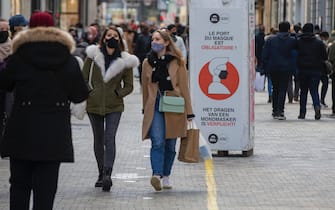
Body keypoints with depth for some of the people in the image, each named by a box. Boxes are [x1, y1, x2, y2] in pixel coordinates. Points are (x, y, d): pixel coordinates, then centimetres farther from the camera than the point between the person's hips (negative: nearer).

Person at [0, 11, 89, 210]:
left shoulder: (19, 59, -5)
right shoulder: (69, 61, -1)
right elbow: (80, 95, 3)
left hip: (22, 131, -1)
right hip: (55, 133, 1)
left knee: (20, 182, 11)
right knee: (46, 186, 3)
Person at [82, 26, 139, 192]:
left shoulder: (124, 60, 1)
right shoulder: (93, 56, 1)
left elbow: (129, 86, 8)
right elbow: (84, 78, 7)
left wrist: (117, 94, -7)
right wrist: (87, 92, -5)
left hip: (114, 106, -2)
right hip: (94, 104, 2)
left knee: (109, 139, -15)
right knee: (98, 140, 10)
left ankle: (107, 174, -24)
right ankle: (101, 173, 23)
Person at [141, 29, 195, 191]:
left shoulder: (177, 62, 0)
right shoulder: (148, 63, 7)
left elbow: (184, 87, 1)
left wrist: (189, 112, -2)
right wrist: (145, 109, 19)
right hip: (155, 107, 0)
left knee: (170, 144, 8)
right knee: (158, 142, -17)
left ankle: (166, 176, 23)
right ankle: (156, 175, -29)